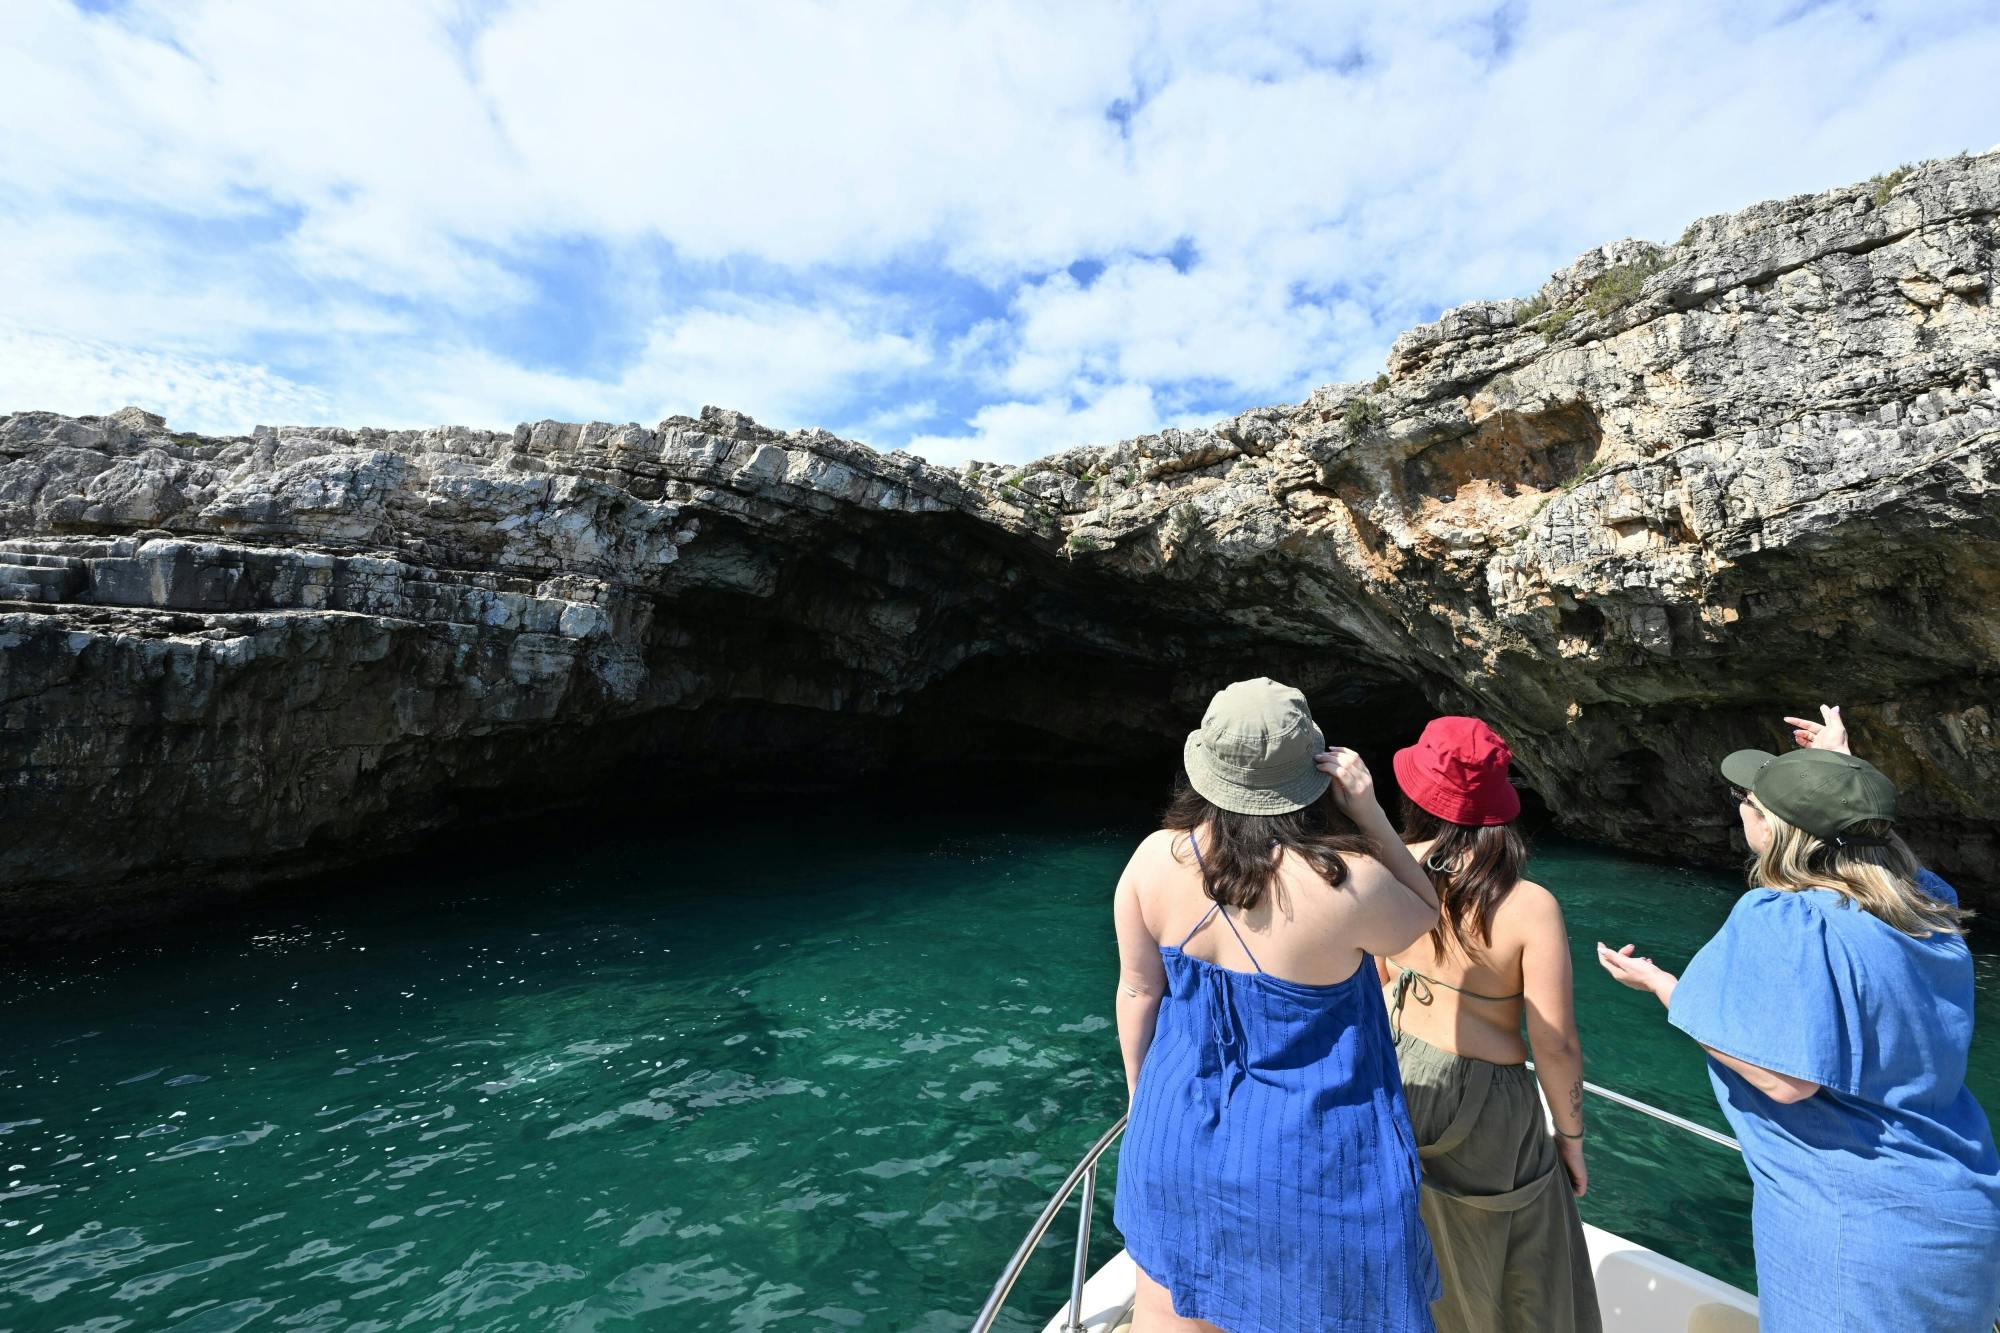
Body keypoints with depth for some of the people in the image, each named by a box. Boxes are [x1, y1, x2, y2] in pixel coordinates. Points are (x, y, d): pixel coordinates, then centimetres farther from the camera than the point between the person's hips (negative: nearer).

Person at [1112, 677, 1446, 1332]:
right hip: (1309, 1161, -2)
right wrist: (1371, 812, -15)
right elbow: (1426, 913, -2)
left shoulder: (1153, 859, -17)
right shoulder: (1348, 881, -26)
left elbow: (1138, 991, -6)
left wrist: (1141, 1097, 11)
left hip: (1180, 1133, 3)